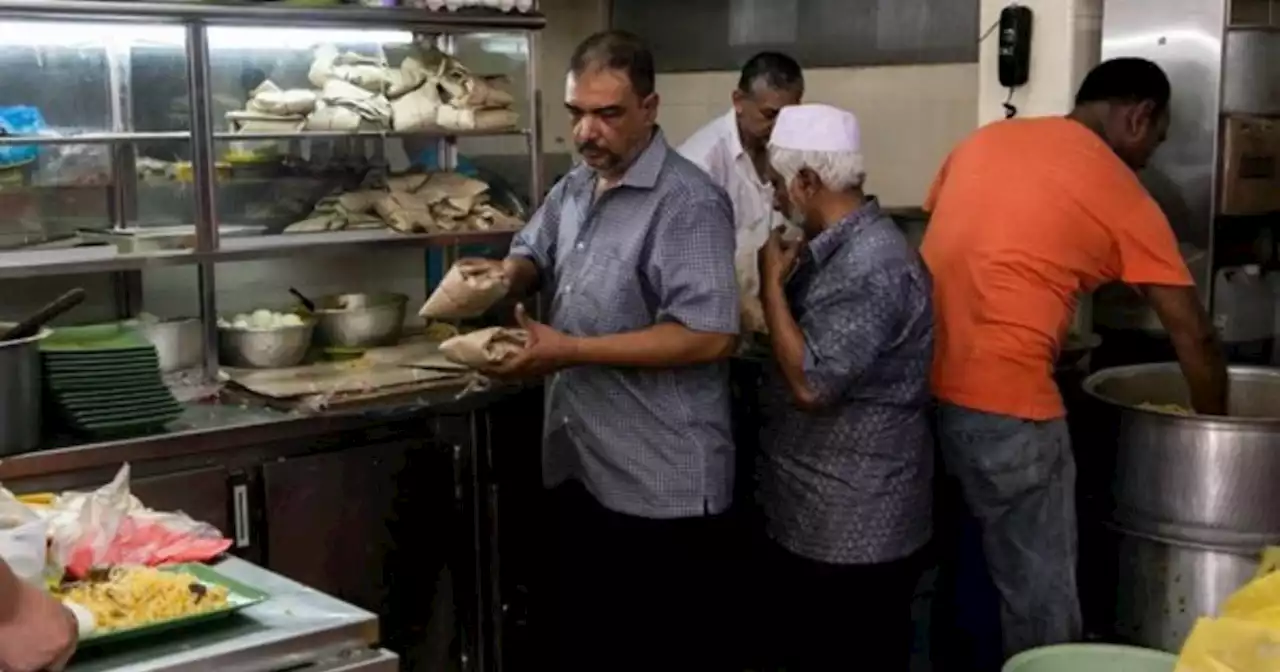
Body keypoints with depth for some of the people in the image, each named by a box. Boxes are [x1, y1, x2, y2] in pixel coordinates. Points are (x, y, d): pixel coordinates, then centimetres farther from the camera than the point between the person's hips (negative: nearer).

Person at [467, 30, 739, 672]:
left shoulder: (687, 202, -17)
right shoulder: (573, 189, 10)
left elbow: (710, 335, -25)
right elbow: (533, 256, 25)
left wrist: (573, 351, -25)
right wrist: (502, 276, -1)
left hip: (659, 486, -8)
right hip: (578, 468, 8)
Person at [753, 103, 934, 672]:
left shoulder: (874, 267, -24)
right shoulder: (838, 249, 9)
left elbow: (811, 383, -26)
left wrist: (771, 283, -17)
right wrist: (781, 283, 5)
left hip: (855, 534, -10)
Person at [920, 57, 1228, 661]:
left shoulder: (985, 139, 15)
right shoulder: (1122, 195, 0)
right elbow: (1193, 338, 4)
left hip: (916, 388, 7)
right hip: (1002, 406, -6)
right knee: (1040, 601, 8)